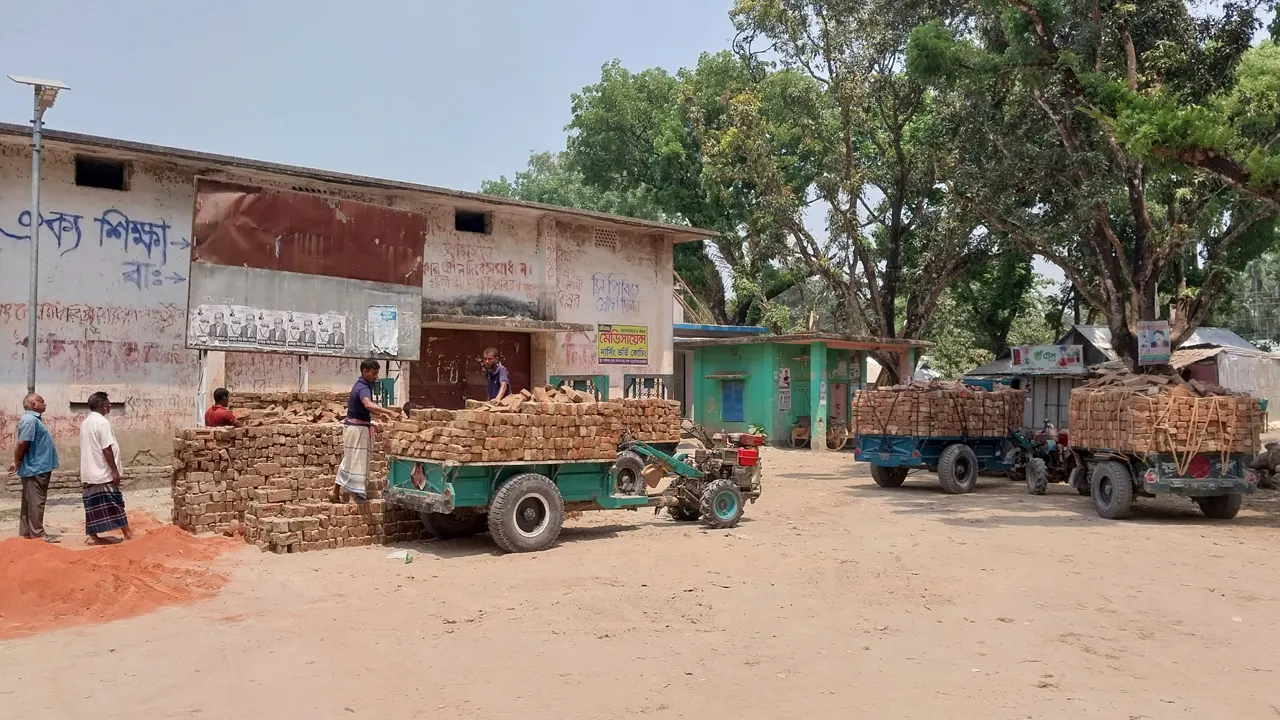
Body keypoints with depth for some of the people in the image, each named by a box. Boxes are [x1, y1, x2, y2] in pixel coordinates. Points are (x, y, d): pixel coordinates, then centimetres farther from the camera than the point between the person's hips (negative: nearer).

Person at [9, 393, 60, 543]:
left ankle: (25, 532, 18)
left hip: (38, 468, 10)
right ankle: (37, 533, -3)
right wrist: (17, 462, -10)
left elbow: (22, 444, 19)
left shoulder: (34, 419, 16)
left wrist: (17, 462, 15)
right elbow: (22, 443, -22)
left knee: (29, 502, 12)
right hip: (35, 468, -10)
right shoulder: (30, 420, -16)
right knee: (35, 502, -6)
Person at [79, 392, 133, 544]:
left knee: (94, 505, 9)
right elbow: (106, 449, -20)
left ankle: (92, 536, 9)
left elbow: (89, 448, 17)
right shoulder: (102, 422, -16)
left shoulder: (85, 423, 13)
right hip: (103, 472, -8)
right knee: (114, 503, -3)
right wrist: (114, 470, -17)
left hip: (89, 471, 8)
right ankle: (128, 534, 2)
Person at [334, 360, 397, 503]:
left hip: (355, 427, 10)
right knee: (357, 462, -6)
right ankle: (354, 496, -2)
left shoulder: (363, 385, 11)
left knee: (349, 460, 17)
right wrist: (389, 412, -49)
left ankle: (336, 490, 25)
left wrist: (380, 413, 9)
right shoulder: (363, 388, -21)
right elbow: (368, 404, -43)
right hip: (357, 428, -10)